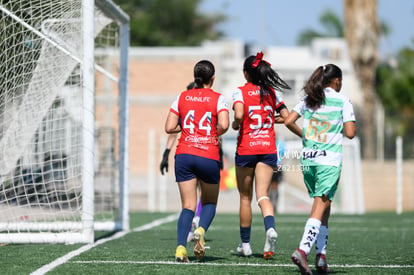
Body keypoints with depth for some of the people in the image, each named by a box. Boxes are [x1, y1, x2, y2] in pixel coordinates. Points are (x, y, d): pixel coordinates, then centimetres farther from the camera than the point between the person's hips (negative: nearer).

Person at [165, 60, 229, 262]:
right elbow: (224, 125, -15)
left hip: (184, 155, 2)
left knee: (188, 206, 3)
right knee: (210, 202, 17)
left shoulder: (182, 97, 7)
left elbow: (169, 127, 4)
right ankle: (201, 231, -13)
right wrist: (215, 133, 6)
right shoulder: (218, 99, 0)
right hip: (209, 157, -2)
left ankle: (181, 247, -17)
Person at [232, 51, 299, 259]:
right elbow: (286, 117, 6)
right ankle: (270, 228, -32)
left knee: (245, 197, 10)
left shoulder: (241, 92, -5)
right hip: (268, 149, 3)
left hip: (246, 149, -2)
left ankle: (245, 244, 16)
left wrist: (235, 125, 0)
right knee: (263, 195, -3)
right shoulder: (271, 92, 7)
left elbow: (239, 115, -21)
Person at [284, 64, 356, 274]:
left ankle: (321, 254, 11)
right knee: (320, 208, -8)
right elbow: (350, 133, -8)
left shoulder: (308, 99, 10)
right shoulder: (343, 101, -2)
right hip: (330, 160, -5)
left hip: (307, 159, 5)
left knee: (322, 206, 15)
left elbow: (289, 121, 1)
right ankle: (302, 250, -25)